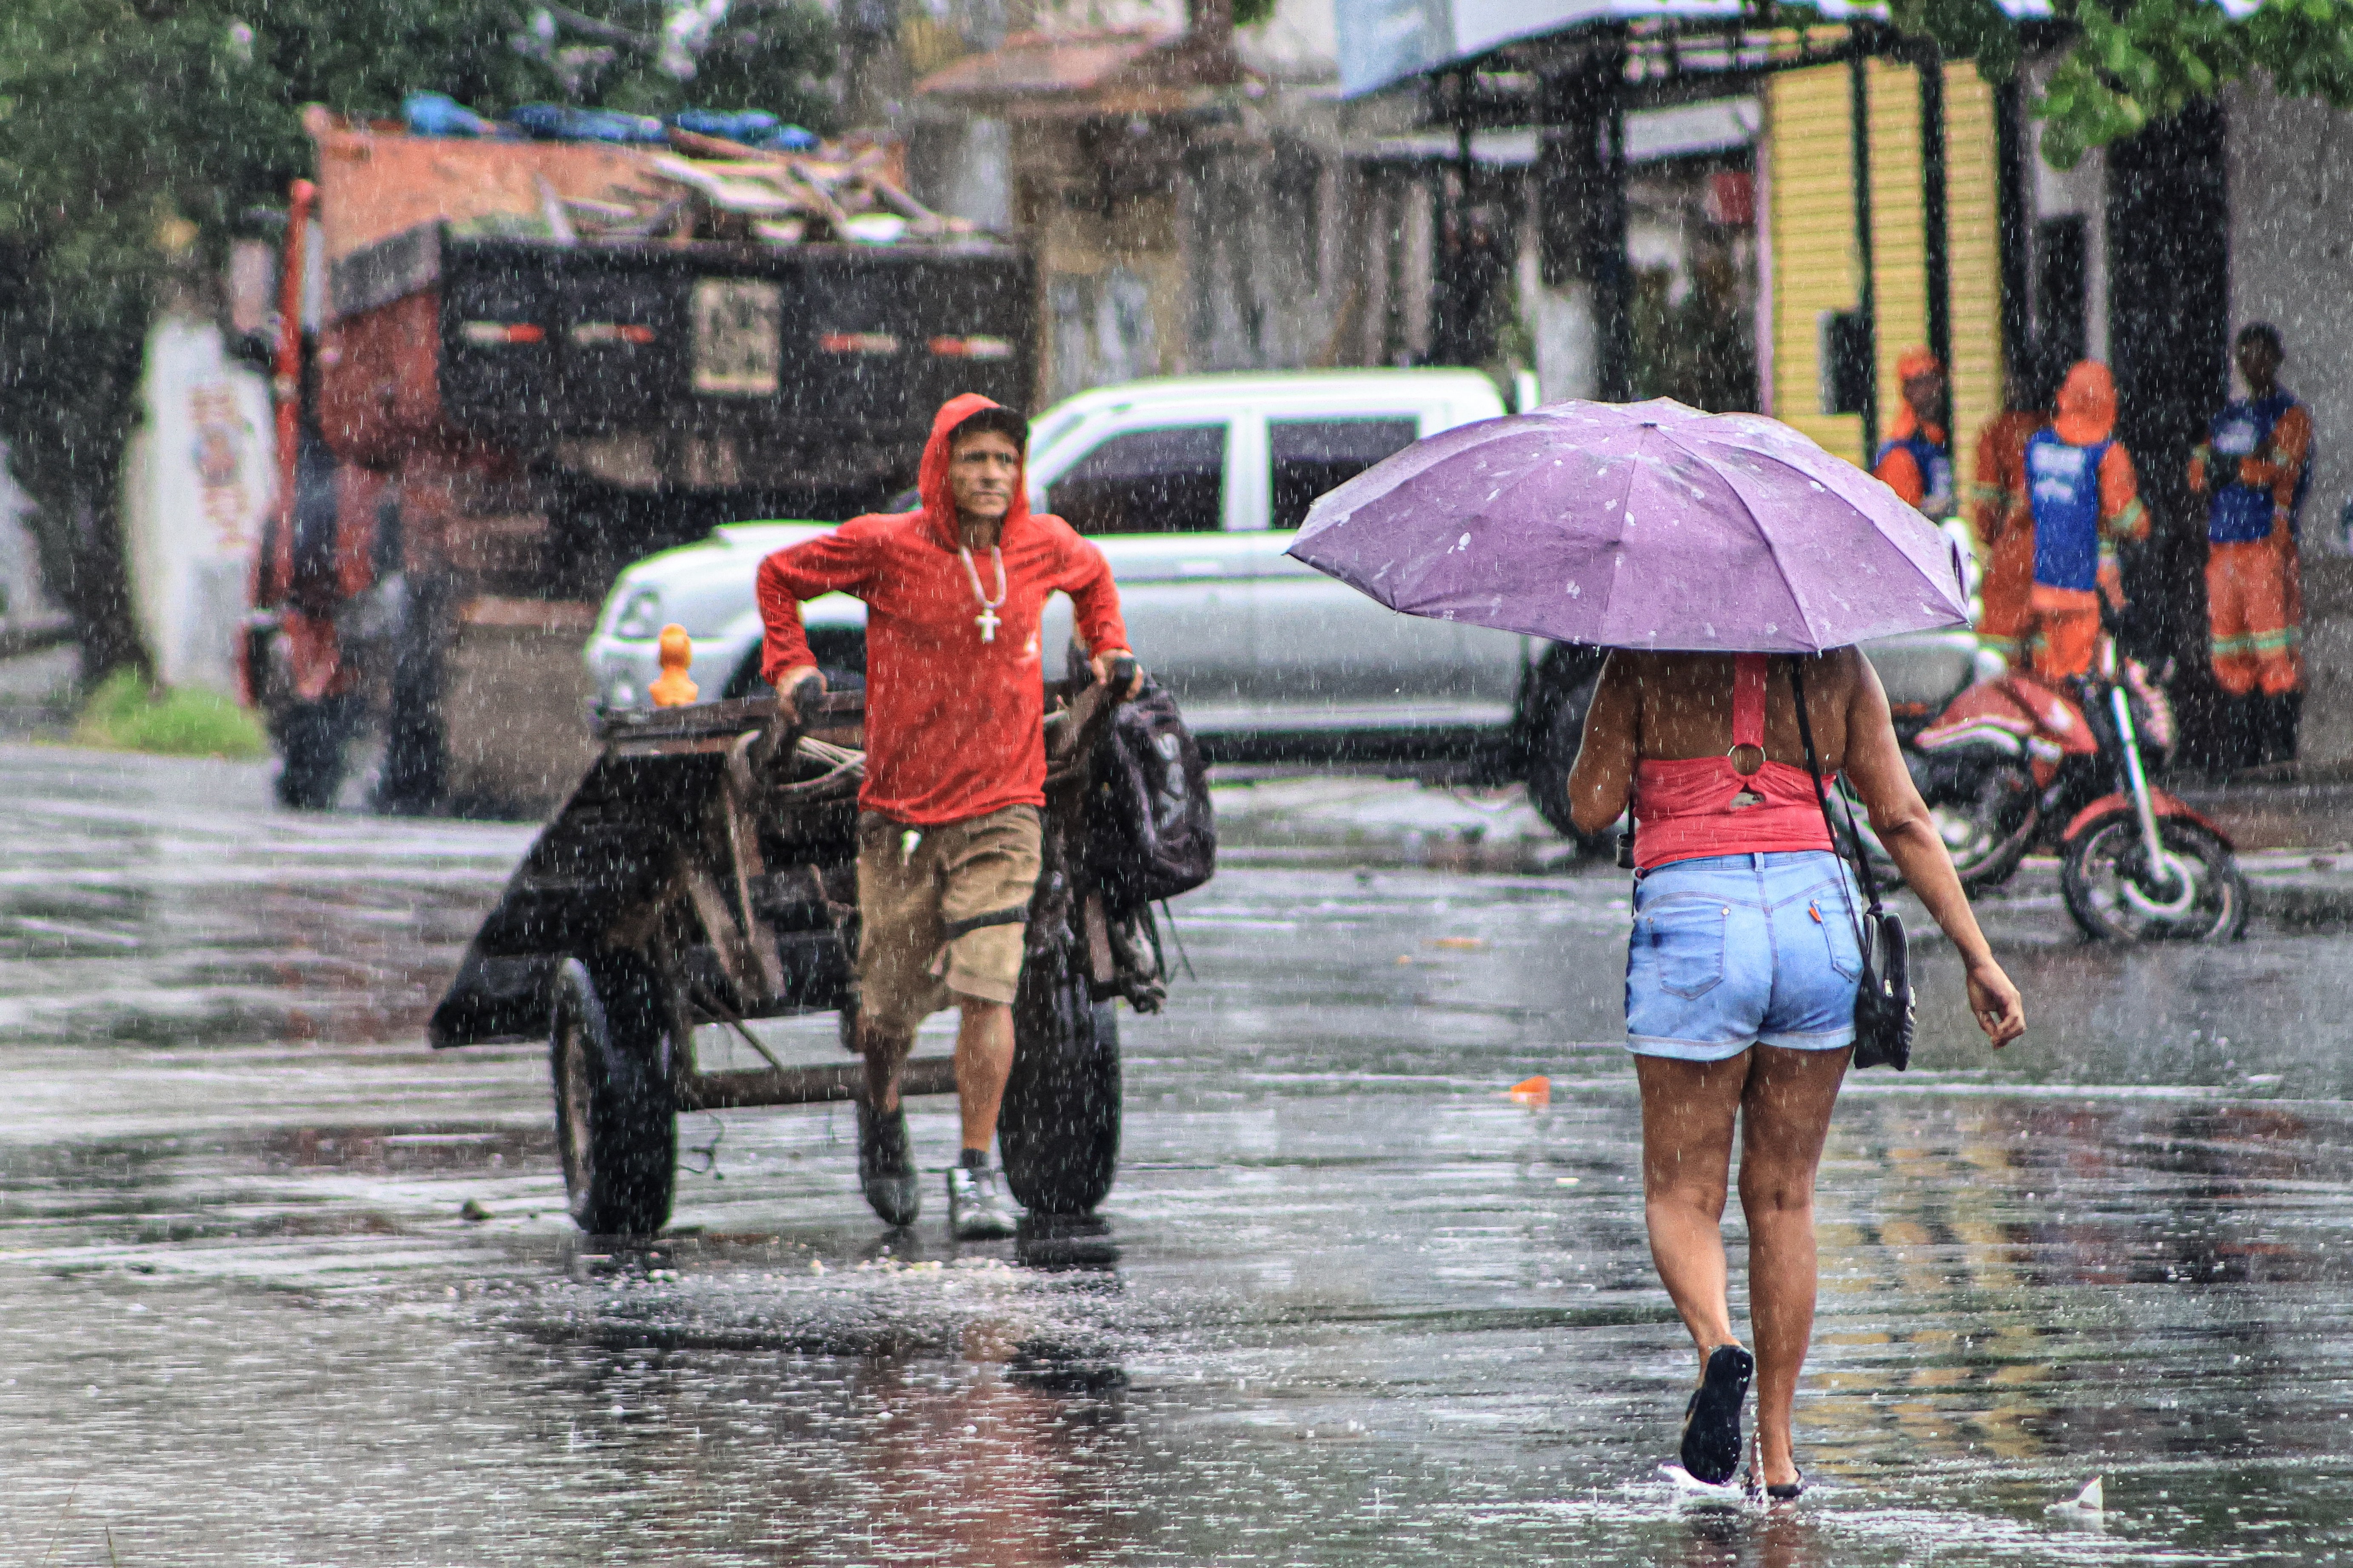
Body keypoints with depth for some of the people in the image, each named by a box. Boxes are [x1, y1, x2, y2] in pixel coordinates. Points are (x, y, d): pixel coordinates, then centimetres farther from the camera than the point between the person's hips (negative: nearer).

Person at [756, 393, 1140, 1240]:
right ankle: (882, 1113, 39)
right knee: (891, 999, 7)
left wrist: (1109, 651, 19)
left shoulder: (1045, 547, 2)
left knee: (986, 992, -13)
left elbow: (1093, 575, 28)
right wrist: (790, 663, 1)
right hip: (900, 812, -1)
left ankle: (976, 1172, -5)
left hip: (1002, 806, 1)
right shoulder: (885, 547, -7)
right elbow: (780, 575, 9)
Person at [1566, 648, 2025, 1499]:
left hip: (1689, 920, -3)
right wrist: (1978, 957, 8)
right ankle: (1776, 1453, 13)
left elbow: (1591, 809, 0)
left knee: (1681, 1194, 10)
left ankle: (1718, 1343, -22)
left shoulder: (1647, 659, 2)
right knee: (1783, 1196, 13)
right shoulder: (1835, 663, 9)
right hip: (1815, 917, 3)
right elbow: (1903, 818, 6)